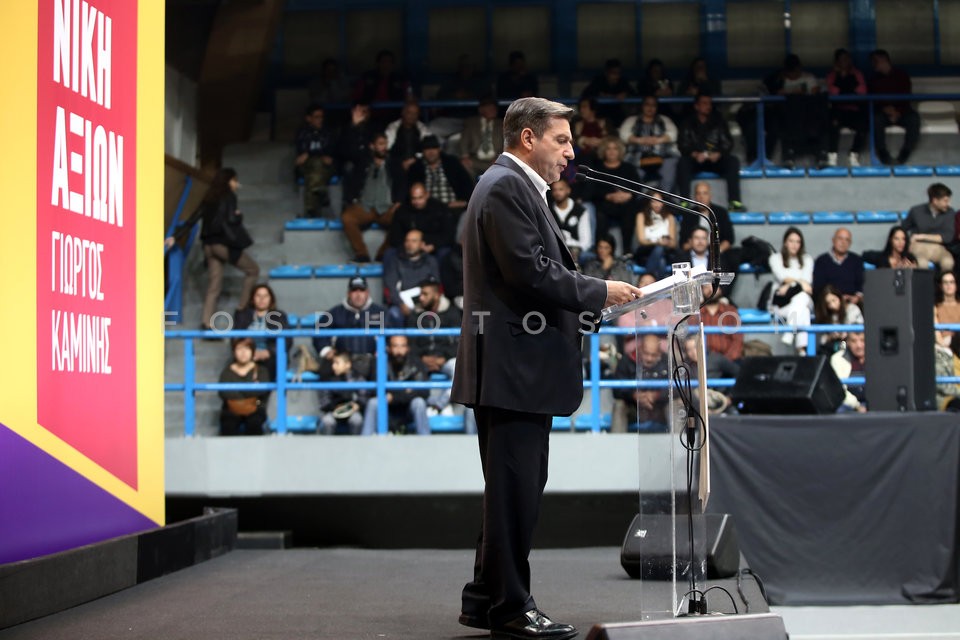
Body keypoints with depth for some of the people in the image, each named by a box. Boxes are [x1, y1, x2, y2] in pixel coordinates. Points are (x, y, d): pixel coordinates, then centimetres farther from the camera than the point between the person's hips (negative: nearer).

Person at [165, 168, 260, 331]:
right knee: (253, 270, 10)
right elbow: (231, 220, -16)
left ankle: (206, 322, -6)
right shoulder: (229, 197, -4)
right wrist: (239, 216, 6)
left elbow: (192, 220, 10)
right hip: (225, 244, -7)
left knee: (213, 287, 5)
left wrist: (175, 237, 11)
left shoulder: (209, 199, 15)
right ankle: (243, 308, 4)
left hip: (209, 245, 7)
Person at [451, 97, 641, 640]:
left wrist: (591, 295, 8)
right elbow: (530, 271, -21)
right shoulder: (506, 187, -13)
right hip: (513, 365, -11)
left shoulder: (518, 188, 21)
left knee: (517, 487, 15)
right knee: (516, 488, -5)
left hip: (521, 368, 11)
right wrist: (600, 293, -12)